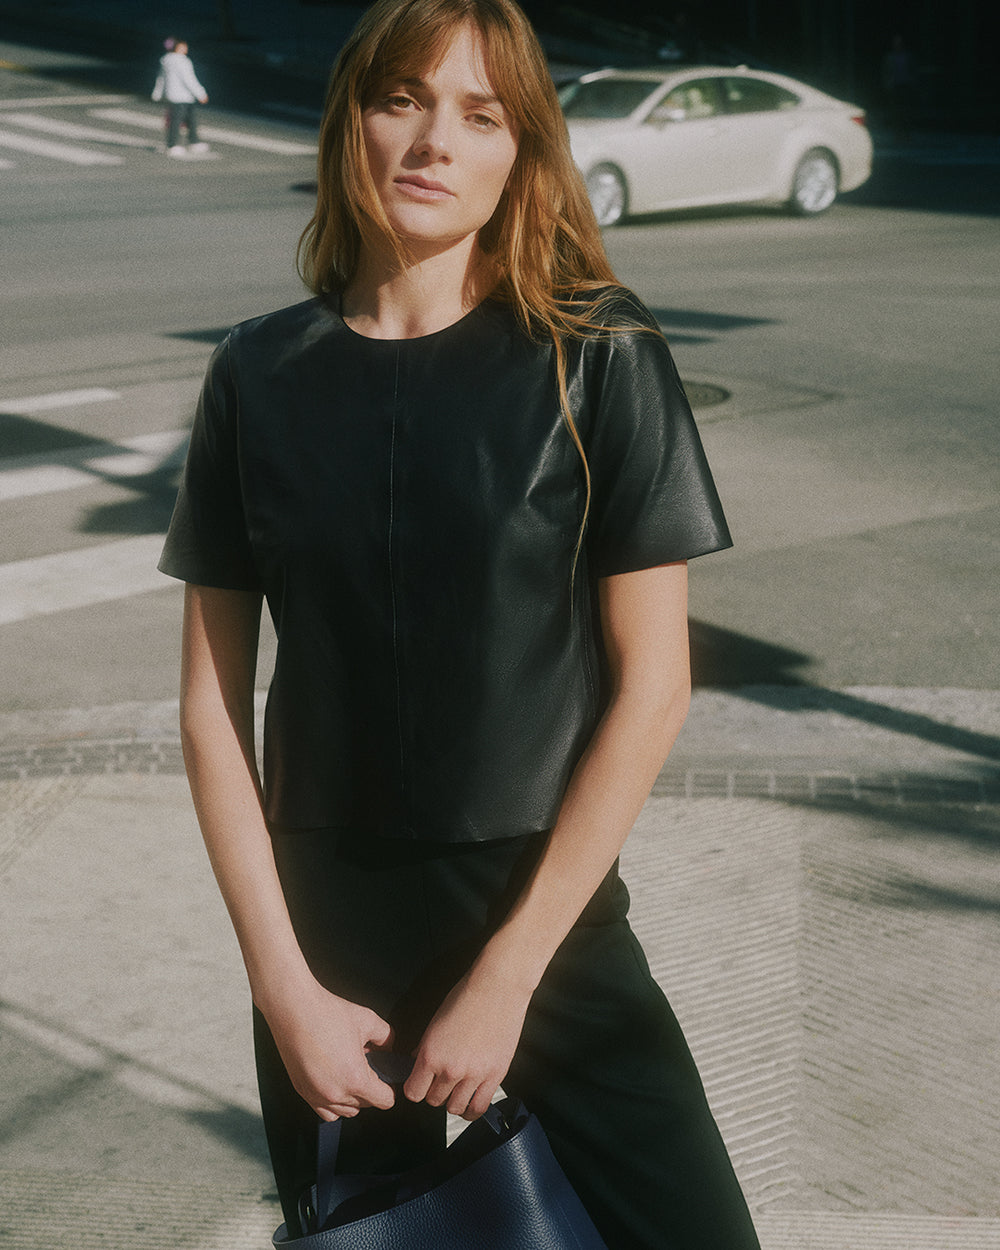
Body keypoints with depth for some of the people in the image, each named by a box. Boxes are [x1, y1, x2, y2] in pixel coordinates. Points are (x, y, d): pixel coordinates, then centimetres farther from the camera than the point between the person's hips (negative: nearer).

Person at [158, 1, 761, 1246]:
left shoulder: (596, 357, -7)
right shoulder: (261, 373, 0)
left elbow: (652, 680, -8)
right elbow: (212, 698, 2)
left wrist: (510, 973, -11)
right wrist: (282, 983, -5)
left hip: (545, 907, -2)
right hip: (325, 919, 2)